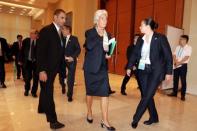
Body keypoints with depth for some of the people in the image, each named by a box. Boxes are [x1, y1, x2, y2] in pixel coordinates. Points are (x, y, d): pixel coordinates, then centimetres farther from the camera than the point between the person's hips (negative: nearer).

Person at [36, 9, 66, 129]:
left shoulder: (60, 33, 10)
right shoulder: (46, 30, -14)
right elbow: (40, 52, -19)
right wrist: (42, 70, -24)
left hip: (54, 67, 8)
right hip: (46, 68, -8)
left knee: (46, 89, 22)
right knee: (48, 92, -1)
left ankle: (42, 108, 42)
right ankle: (53, 121, 7)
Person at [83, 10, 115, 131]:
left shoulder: (107, 34, 12)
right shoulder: (90, 32, -2)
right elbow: (89, 46, -20)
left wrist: (108, 54, -2)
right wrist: (100, 35, -17)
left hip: (103, 66, 4)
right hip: (91, 66, -3)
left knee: (105, 92, -4)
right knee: (90, 91, 10)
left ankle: (105, 121, 5)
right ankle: (89, 113, 34)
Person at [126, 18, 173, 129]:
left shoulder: (160, 38, -8)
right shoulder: (140, 39, 7)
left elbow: (168, 56, -6)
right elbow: (135, 54, 9)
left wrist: (169, 72, -8)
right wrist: (130, 67, 1)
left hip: (155, 71, -5)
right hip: (142, 70, 5)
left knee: (147, 96, -4)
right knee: (147, 95, 10)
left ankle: (135, 119, 11)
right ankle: (154, 117, 30)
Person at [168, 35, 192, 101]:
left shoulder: (189, 48, -6)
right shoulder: (177, 47, 10)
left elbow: (186, 57, -15)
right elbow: (174, 55, 3)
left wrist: (179, 62, -17)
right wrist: (176, 61, -14)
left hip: (183, 65, -5)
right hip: (176, 65, 5)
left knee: (183, 80, 1)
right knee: (175, 79, 10)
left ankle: (183, 95, 11)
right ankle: (174, 92, 22)